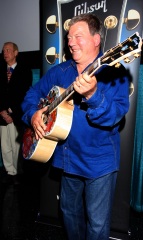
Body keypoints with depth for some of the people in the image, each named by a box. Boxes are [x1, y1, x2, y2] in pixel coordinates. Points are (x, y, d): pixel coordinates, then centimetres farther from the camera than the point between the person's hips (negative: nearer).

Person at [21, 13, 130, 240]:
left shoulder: (113, 71, -12)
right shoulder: (59, 71, 4)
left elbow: (116, 115, -23)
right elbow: (32, 94, 10)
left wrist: (92, 95, -40)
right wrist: (33, 114, -9)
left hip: (100, 160, -5)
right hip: (69, 157, 6)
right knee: (69, 212, 24)